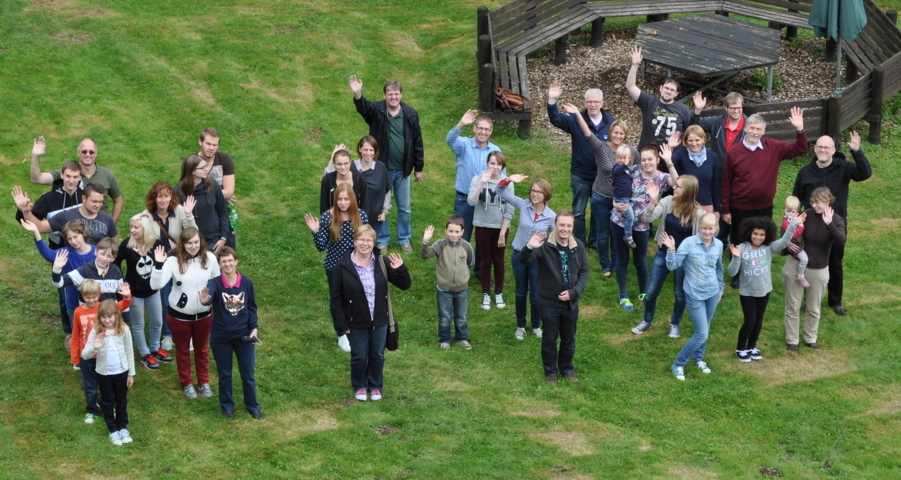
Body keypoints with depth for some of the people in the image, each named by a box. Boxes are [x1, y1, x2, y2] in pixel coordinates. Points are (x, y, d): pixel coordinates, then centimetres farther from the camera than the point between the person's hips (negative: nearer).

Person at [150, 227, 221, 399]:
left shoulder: (209, 258, -13)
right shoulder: (174, 261, -22)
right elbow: (156, 285, -30)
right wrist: (158, 265, -42)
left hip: (203, 314, 2)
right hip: (179, 315, -2)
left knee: (201, 349, 22)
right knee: (183, 350, 18)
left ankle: (204, 381, 40)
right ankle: (187, 383, 37)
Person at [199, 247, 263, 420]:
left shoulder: (246, 283, -8)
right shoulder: (215, 283, -16)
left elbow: (252, 307, 3)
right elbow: (208, 294, -39)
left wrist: (254, 328, -7)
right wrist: (204, 300, -63)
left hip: (244, 336, 1)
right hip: (221, 337, -1)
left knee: (248, 374, 13)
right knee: (224, 374, 16)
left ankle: (252, 406, 32)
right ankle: (227, 406, 35)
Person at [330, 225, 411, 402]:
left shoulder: (382, 263, -7)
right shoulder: (343, 267, -13)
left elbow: (404, 285, -2)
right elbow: (336, 297, -8)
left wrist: (401, 269, -21)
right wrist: (342, 323, -9)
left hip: (379, 321, 2)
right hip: (356, 323, -2)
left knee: (377, 355, 17)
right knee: (359, 357, 14)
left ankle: (375, 386, 39)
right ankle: (360, 386, 37)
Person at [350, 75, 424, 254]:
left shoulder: (410, 114, -4)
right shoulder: (376, 110, -10)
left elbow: (417, 142, 2)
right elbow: (363, 107, -34)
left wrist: (418, 168, 5)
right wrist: (357, 94, -57)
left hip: (403, 170, 2)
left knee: (404, 208, 13)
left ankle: (404, 240, 29)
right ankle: (382, 241, 24)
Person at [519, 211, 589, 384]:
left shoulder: (578, 246, -3)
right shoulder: (544, 245, -18)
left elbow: (584, 272, 3)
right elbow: (525, 261, -29)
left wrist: (574, 292, -11)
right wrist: (529, 248, -51)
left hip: (571, 303, 4)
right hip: (549, 303, -4)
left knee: (569, 340, 19)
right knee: (549, 340, 12)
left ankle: (567, 368, 39)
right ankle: (550, 372, 30)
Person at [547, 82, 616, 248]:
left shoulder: (610, 121, -5)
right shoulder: (576, 119, -10)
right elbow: (556, 119, -24)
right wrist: (552, 100, -41)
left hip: (603, 175, 2)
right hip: (580, 175, -1)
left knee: (599, 210, 15)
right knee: (578, 211, 9)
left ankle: (595, 241, 30)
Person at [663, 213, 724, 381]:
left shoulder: (719, 245, -3)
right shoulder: (689, 243, -17)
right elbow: (672, 266, -16)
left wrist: (720, 289, 20)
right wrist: (671, 250, -31)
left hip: (712, 293, 5)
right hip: (695, 295, -5)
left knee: (704, 330, 17)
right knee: (702, 334, -7)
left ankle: (698, 358, 41)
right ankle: (678, 364, 10)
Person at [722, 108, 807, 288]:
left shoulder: (773, 148, -6)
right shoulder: (733, 153, -12)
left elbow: (799, 149, -3)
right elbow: (726, 184, -6)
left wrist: (800, 129, -20)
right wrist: (725, 210, -3)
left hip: (764, 207, 2)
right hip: (740, 209, -2)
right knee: (739, 243, 13)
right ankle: (738, 276, 30)